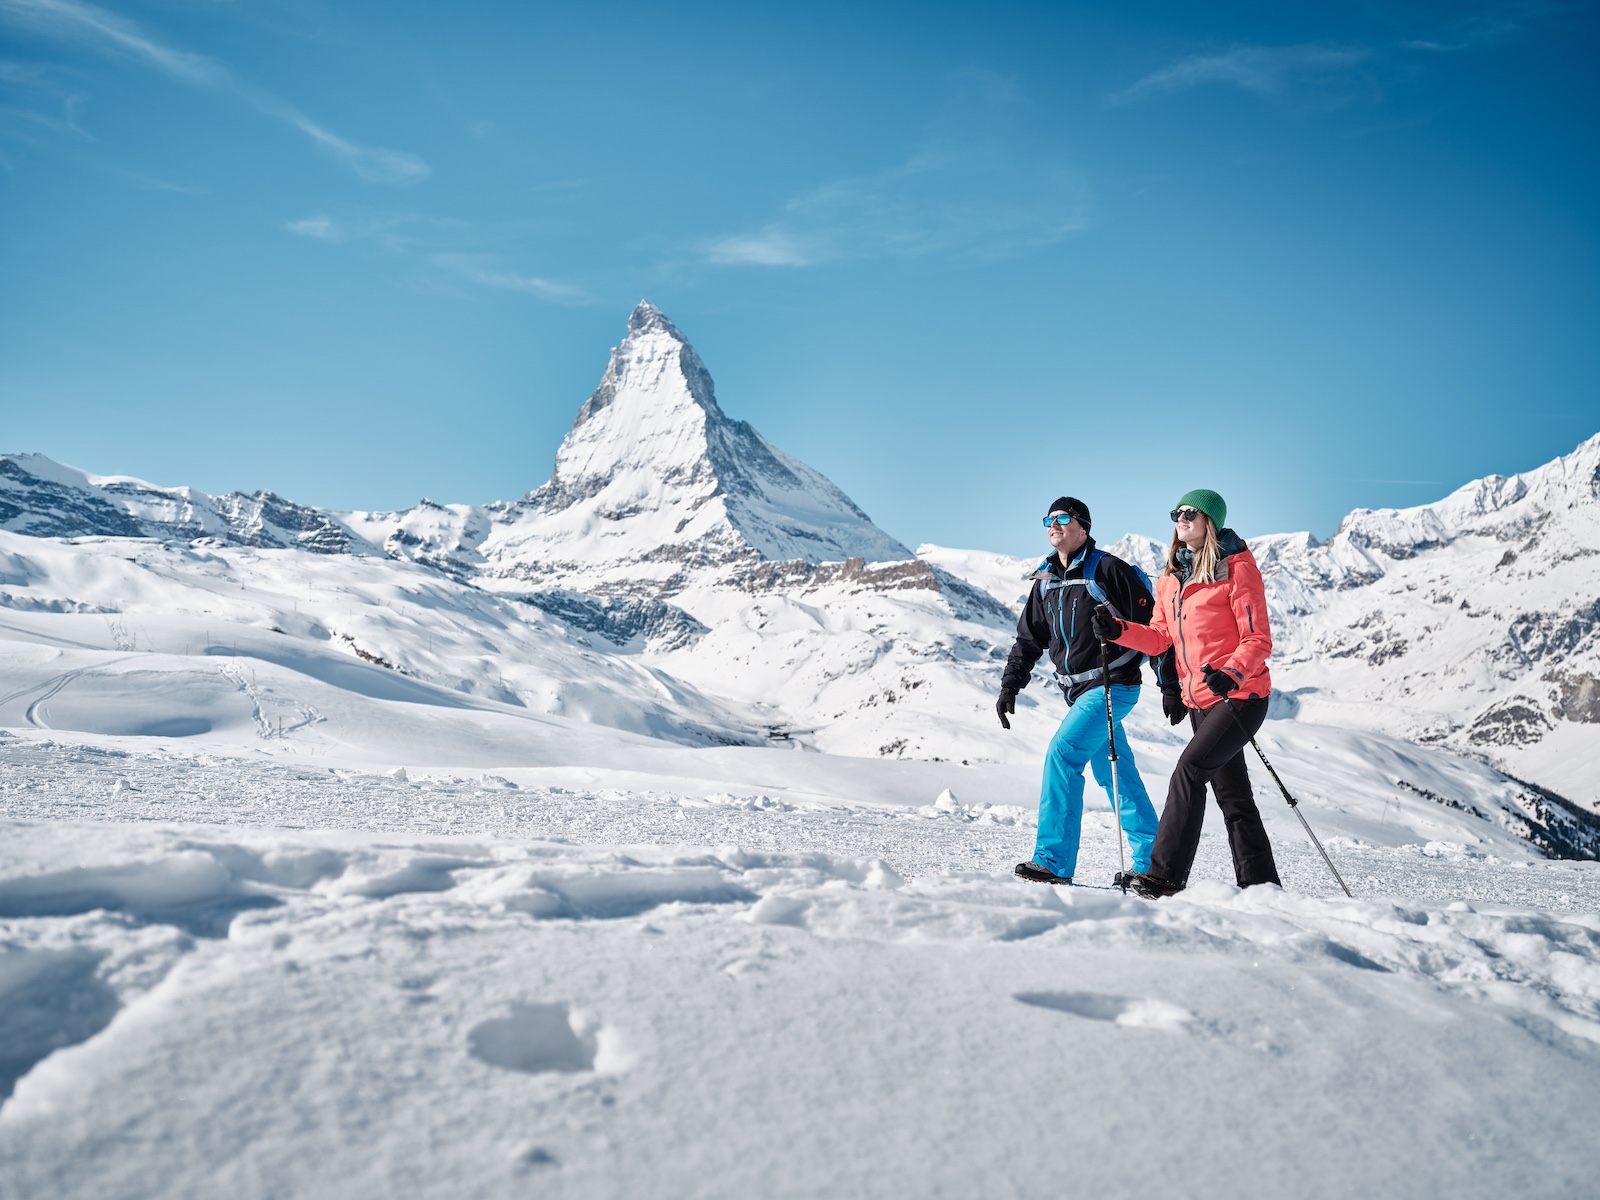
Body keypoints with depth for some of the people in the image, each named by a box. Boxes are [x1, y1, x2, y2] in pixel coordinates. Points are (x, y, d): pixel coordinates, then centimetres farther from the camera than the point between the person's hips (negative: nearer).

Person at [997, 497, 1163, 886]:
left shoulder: (1106, 569, -10)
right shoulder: (1046, 580, 12)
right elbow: (1029, 638, 18)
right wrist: (1010, 686, 10)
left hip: (1112, 684, -8)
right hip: (1078, 690, 8)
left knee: (1063, 752, -18)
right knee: (1114, 771, 12)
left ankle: (1054, 861, -16)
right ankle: (1151, 861, 23)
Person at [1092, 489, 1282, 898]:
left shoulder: (1236, 567, -9)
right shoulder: (1171, 578, 13)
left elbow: (1258, 640, -13)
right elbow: (1160, 638, 12)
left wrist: (1232, 673, -31)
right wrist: (1118, 631, -5)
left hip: (1241, 696, -8)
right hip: (1200, 700, 8)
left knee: (1189, 770, -18)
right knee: (1232, 795, 11)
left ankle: (1166, 876, -14)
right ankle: (1259, 884, 20)